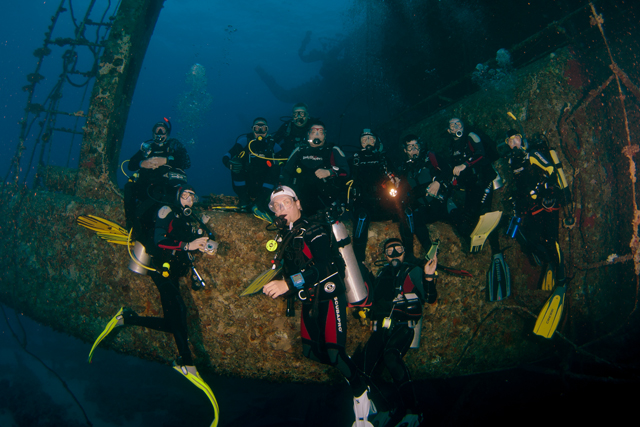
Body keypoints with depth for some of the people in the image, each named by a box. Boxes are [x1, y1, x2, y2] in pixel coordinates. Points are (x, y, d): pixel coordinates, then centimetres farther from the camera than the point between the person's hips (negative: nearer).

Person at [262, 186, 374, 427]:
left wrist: (288, 283, -32)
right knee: (310, 351, 7)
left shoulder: (312, 229, -12)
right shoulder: (284, 237, 12)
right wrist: (277, 285, 5)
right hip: (308, 301, 8)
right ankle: (347, 368, 30)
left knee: (334, 353, -15)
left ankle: (361, 394, 4)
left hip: (328, 296, -8)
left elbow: (324, 266, -26)